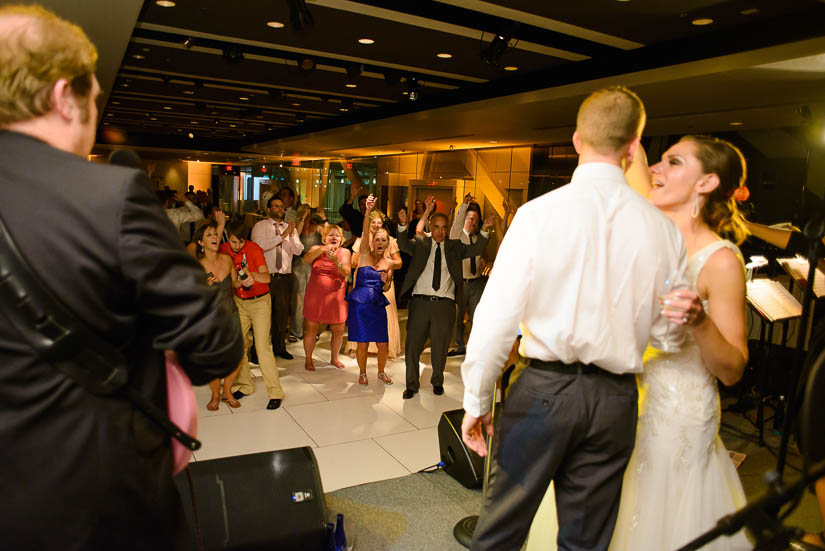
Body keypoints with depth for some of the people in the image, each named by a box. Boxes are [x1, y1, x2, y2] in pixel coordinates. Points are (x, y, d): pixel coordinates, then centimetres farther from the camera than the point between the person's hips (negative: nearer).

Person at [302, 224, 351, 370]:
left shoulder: (344, 252, 3)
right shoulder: (316, 249, 3)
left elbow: (346, 272, -11)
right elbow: (306, 259, -17)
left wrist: (336, 260, -28)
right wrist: (322, 250, -30)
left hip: (336, 296, 1)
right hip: (315, 295, -1)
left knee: (339, 331, 4)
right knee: (311, 329, 1)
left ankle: (334, 358, 25)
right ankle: (308, 360, 17)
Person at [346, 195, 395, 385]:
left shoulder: (388, 263, 7)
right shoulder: (365, 254, 0)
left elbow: (386, 289, 8)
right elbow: (364, 233, -17)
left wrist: (386, 281, -16)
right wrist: (367, 212, -31)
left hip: (378, 305, 3)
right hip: (360, 303, -2)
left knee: (383, 343, 3)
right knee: (362, 343, 1)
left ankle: (381, 372, 28)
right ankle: (362, 373, 24)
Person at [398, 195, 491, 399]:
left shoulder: (454, 246, 10)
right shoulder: (420, 243, 6)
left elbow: (475, 250, -1)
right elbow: (403, 244, -10)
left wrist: (484, 231, -16)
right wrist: (403, 225, -28)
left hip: (445, 304, 1)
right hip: (420, 302, -1)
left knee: (440, 347, 11)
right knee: (412, 345, 5)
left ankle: (437, 381, 32)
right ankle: (412, 384, 21)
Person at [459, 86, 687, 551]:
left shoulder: (540, 212, -12)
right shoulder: (664, 229, -2)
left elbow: (497, 318, -13)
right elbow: (666, 333, 5)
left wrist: (476, 400, -2)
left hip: (545, 389, -3)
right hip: (616, 399, 4)